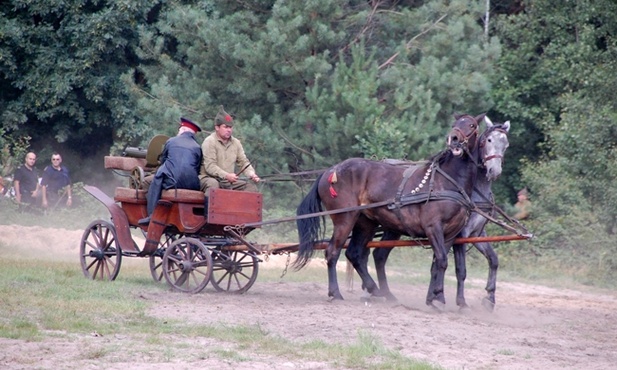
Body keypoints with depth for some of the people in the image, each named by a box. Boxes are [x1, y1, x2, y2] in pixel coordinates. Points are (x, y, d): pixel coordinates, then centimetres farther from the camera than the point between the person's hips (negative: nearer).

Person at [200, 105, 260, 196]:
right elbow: (210, 166, -18)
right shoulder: (209, 142, -7)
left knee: (251, 187, -10)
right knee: (213, 184, -40)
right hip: (209, 178, -6)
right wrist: (226, 175, -31)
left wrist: (251, 174, -11)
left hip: (229, 181, 6)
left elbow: (244, 162, 12)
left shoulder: (236, 143, 14)